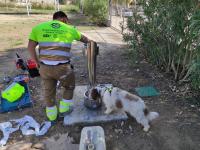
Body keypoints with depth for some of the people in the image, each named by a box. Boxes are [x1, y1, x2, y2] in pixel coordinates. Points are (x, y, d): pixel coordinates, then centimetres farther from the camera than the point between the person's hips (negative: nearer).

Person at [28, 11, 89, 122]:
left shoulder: (38, 27, 8)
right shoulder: (69, 29, 7)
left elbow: (30, 47, 3)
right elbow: (83, 38, 25)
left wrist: (38, 62, 15)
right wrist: (90, 42, 47)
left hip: (45, 67, 3)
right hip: (62, 67, -2)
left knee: (49, 91, 23)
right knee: (69, 87, 26)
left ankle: (52, 115, 41)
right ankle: (63, 109, 38)